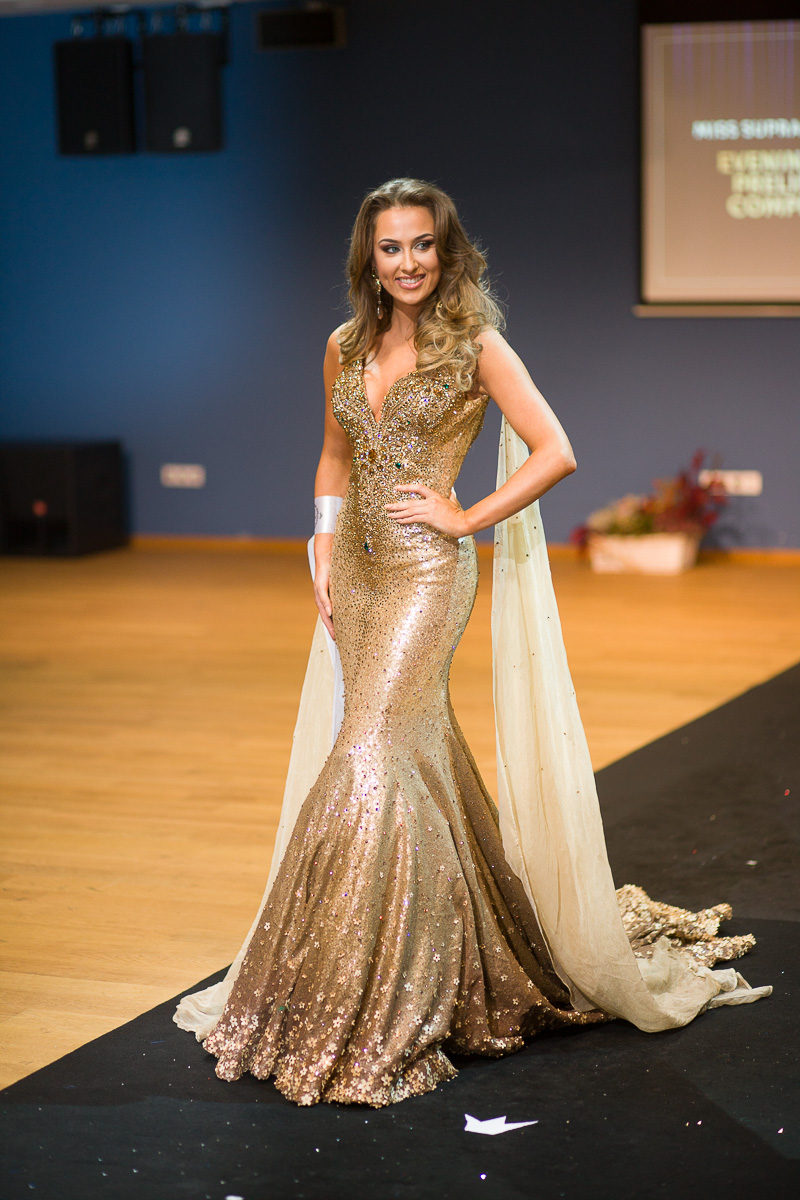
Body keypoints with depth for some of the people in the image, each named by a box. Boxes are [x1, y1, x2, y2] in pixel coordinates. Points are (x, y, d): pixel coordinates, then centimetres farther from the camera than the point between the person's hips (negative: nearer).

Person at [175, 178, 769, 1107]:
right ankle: (484, 961, 27)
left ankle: (363, 1019, -4)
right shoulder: (346, 346, 10)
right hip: (357, 569, 6)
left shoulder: (475, 347, -6)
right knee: (417, 751, 10)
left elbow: (554, 452, -10)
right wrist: (325, 555, 10)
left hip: (428, 572, -6)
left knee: (370, 759, -12)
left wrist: (467, 518, -11)